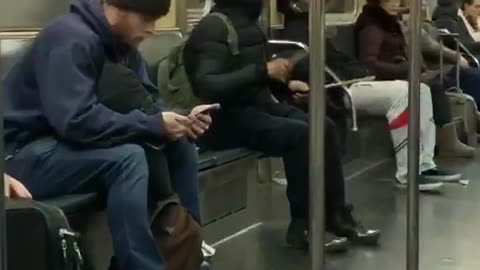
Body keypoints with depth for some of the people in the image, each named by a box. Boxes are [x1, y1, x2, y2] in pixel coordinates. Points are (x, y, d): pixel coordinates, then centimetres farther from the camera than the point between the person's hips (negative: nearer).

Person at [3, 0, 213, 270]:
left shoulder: (119, 42, 4)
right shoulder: (72, 40, -23)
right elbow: (76, 120, -33)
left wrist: (180, 119, -13)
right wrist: (154, 125, -27)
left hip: (67, 145, 9)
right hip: (27, 154, -9)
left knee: (179, 144, -4)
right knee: (128, 157, -32)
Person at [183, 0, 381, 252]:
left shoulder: (245, 23, 9)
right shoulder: (215, 29, -18)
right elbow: (207, 85, -31)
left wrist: (284, 81, 8)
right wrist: (263, 70, -31)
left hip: (255, 105, 9)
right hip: (226, 118, -9)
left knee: (324, 127, -6)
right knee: (299, 134, -27)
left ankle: (337, 216, 0)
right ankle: (303, 226, -16)